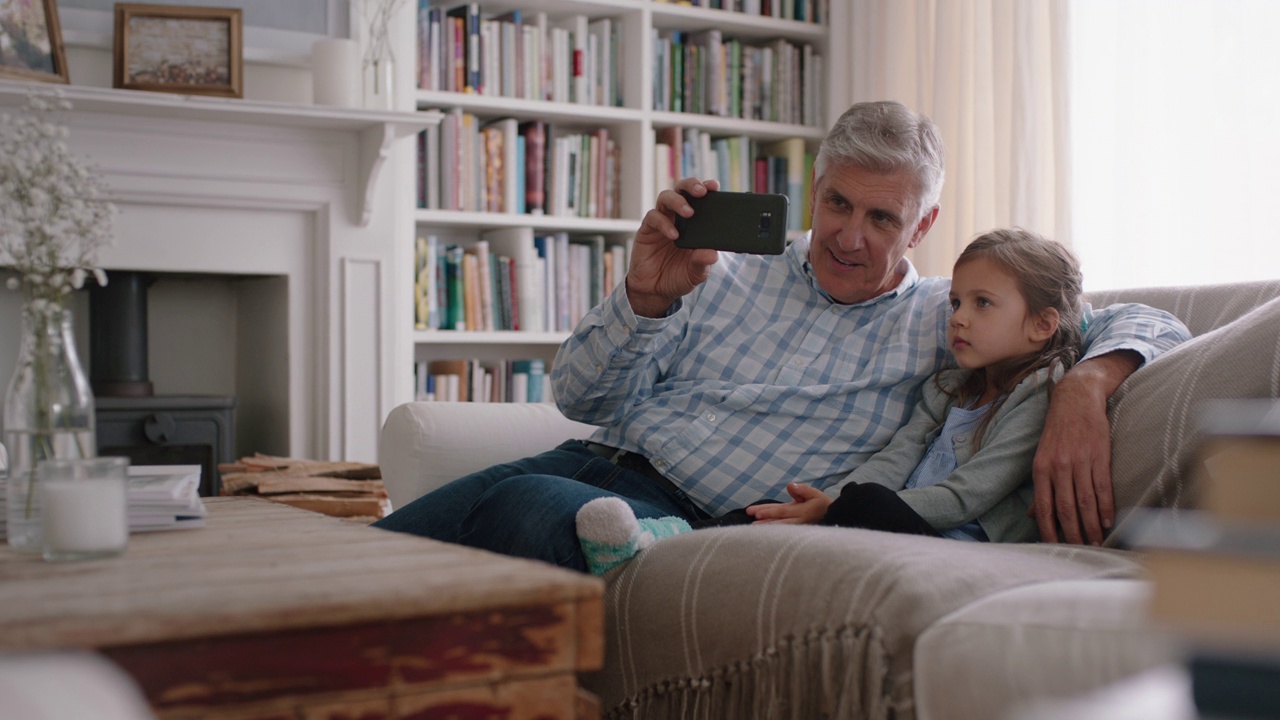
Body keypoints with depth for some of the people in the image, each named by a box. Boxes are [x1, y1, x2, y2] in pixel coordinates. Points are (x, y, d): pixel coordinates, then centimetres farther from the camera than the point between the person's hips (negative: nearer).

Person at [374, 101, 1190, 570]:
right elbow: (582, 396, 12)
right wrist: (645, 298, -7)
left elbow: (1144, 326, 5)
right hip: (589, 462, 4)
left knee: (529, 512, -36)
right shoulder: (730, 273, 15)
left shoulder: (942, 318, 10)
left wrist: (1085, 385, -19)